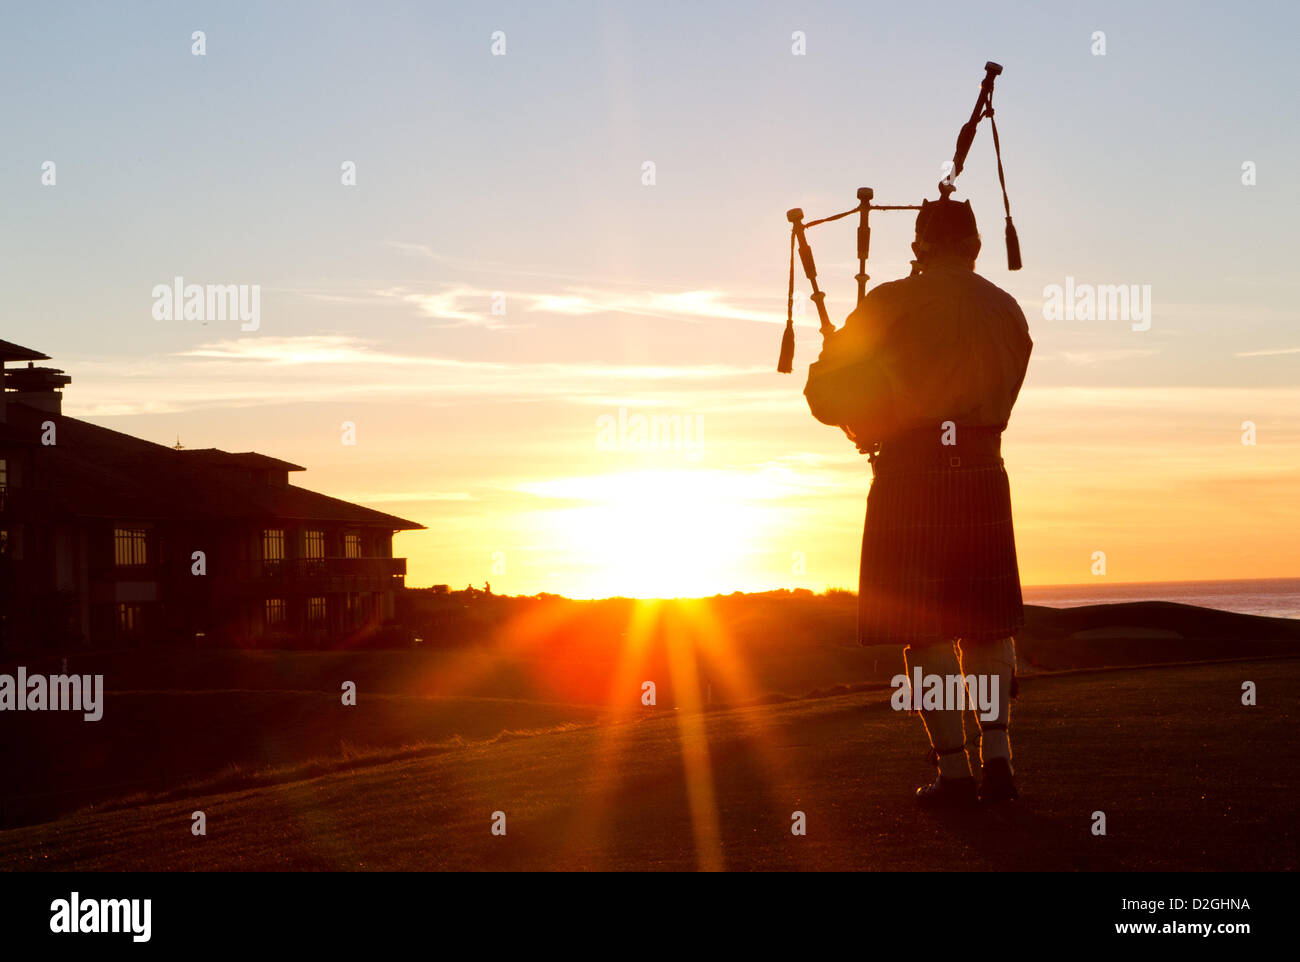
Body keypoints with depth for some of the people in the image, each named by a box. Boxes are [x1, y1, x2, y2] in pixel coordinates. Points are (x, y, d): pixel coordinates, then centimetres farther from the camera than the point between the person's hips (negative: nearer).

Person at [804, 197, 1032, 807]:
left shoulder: (894, 304, -3)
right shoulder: (1007, 311, 13)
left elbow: (825, 389, 1)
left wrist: (861, 423, 20)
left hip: (910, 478, -4)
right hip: (984, 475, 4)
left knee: (924, 629, 0)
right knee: (987, 622, 13)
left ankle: (954, 772, -1)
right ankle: (997, 758, 7)